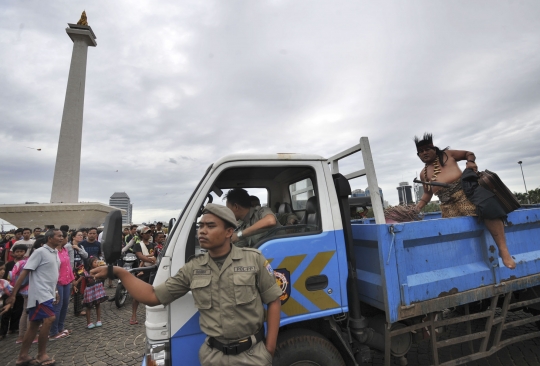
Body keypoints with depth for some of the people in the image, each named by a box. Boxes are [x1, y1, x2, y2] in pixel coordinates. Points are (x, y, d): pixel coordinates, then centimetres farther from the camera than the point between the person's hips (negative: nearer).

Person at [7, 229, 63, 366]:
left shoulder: (55, 253, 11)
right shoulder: (40, 252, -13)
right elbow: (25, 272, -14)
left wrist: (54, 291, 21)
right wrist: (13, 294, -15)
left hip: (48, 293, 8)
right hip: (39, 293, -8)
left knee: (35, 324, 13)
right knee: (49, 319, -14)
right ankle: (41, 355, 1)